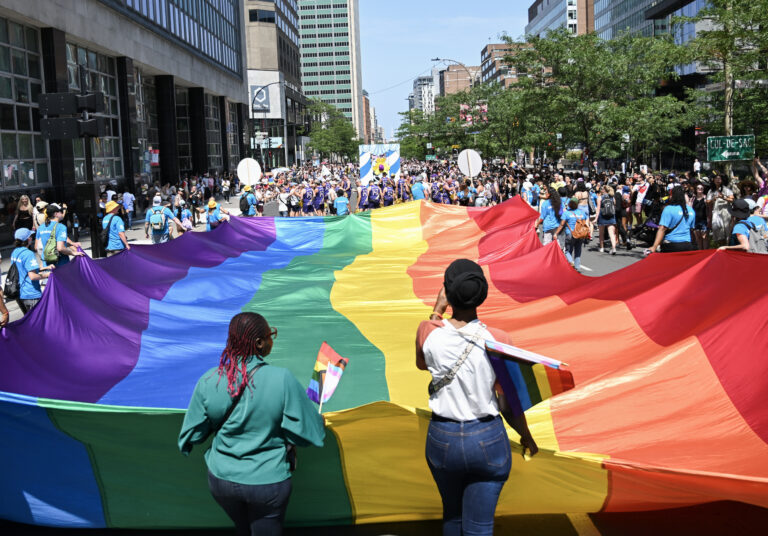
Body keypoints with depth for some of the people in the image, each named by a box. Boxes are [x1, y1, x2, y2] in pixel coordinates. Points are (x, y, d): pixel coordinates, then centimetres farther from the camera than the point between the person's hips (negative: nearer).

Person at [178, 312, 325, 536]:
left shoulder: (209, 382, -13)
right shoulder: (282, 379, -22)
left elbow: (192, 434, -3)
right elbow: (309, 433, -15)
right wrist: (320, 422, 6)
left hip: (222, 480, 3)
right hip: (267, 484, -3)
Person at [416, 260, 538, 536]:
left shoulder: (429, 332, -13)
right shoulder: (498, 341, -17)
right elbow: (509, 405, -9)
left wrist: (437, 312, 15)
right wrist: (527, 437, 11)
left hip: (442, 438, 2)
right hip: (488, 440, -2)